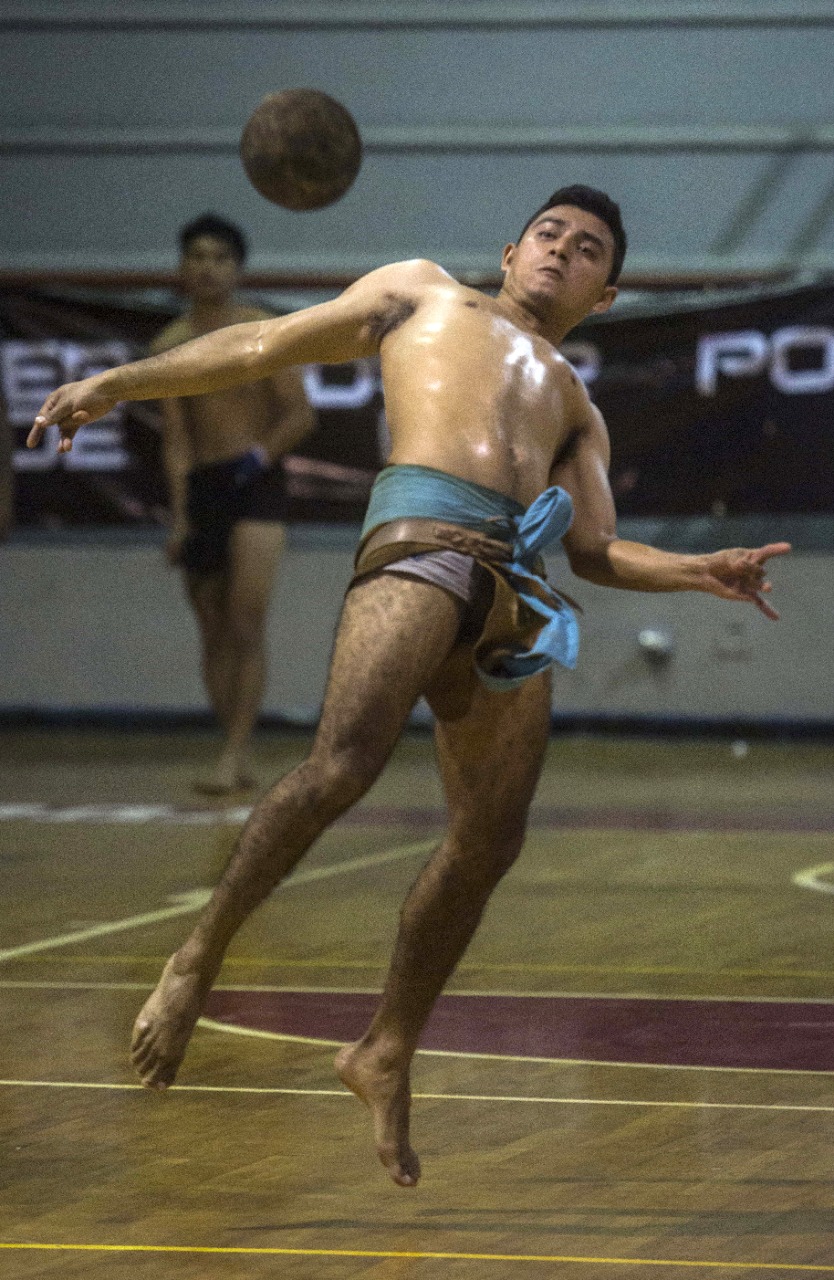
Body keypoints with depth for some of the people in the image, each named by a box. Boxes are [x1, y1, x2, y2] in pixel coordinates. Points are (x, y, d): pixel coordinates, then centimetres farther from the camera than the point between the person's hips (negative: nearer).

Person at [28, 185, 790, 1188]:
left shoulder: (574, 409, 35)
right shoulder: (423, 295, 27)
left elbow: (597, 552, 24)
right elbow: (259, 348, 22)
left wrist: (702, 573, 5)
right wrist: (118, 382, 14)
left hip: (517, 593, 5)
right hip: (424, 539, -5)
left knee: (488, 842, -1)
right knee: (343, 765, -27)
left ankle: (387, 1051, 12)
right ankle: (197, 962, -15)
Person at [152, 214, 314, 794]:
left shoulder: (263, 332, -1)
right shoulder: (169, 347, 8)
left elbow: (301, 414, -3)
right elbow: (176, 437, 4)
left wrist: (259, 456, -20)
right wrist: (180, 516, -6)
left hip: (256, 485, -4)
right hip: (200, 487, 4)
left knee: (246, 627, -13)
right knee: (213, 632, 4)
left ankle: (233, 756, -16)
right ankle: (240, 760, 10)